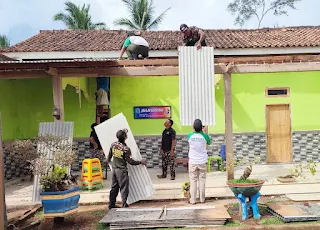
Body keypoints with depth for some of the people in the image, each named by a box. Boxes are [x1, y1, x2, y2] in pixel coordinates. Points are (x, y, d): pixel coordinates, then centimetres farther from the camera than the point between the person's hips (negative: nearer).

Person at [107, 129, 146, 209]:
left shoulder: (113, 145, -3)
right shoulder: (126, 149, -20)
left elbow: (109, 155, 12)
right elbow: (130, 161, -15)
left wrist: (108, 160, 35)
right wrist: (140, 162, -3)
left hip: (114, 169, 6)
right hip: (122, 170, -6)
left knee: (114, 187, 16)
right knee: (124, 188, 4)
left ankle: (111, 204, 23)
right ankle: (124, 205, 9)